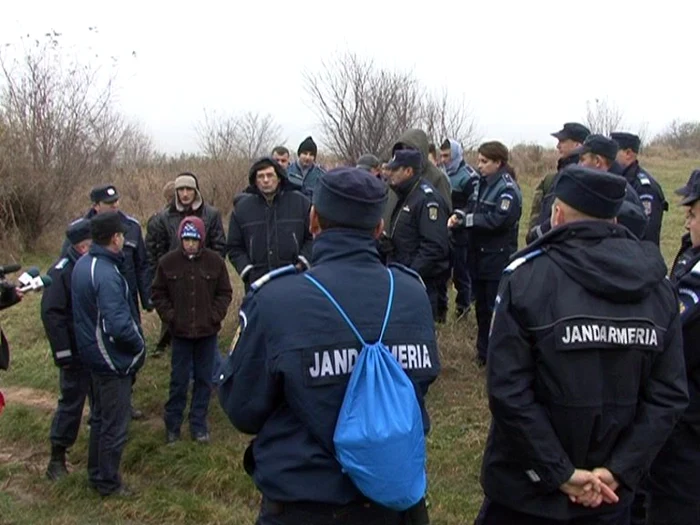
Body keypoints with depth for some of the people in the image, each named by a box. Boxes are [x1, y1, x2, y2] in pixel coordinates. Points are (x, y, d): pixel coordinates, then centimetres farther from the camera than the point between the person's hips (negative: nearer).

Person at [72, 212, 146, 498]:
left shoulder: (82, 264, 2)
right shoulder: (107, 275, -28)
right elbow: (119, 325, -32)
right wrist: (139, 345, -13)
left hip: (94, 353, 9)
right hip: (115, 359, -9)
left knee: (100, 416, 23)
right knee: (115, 423, 7)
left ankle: (97, 472, 37)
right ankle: (108, 482, 21)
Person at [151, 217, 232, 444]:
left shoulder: (215, 261, -5)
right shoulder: (168, 262, -5)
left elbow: (225, 293, 3)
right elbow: (159, 294, 3)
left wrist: (214, 316, -8)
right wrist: (170, 317, -7)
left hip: (207, 332, 1)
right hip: (180, 332, -1)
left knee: (204, 379, 9)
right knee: (179, 379, 7)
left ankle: (199, 424, 22)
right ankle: (172, 424, 21)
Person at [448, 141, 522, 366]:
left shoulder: (508, 189, -15)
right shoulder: (483, 184, 11)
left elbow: (497, 220, -24)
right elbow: (472, 209, 11)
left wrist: (465, 219, -19)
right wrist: (459, 215, -11)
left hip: (498, 259, -8)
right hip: (479, 256, 8)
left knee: (497, 308, -1)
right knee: (481, 305, 16)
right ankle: (484, 351, 29)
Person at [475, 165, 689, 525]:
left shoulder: (527, 275, -15)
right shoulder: (657, 284, -3)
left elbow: (508, 389, -21)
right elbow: (669, 394, -7)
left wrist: (559, 472, -15)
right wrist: (619, 471, -9)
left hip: (527, 486, -3)